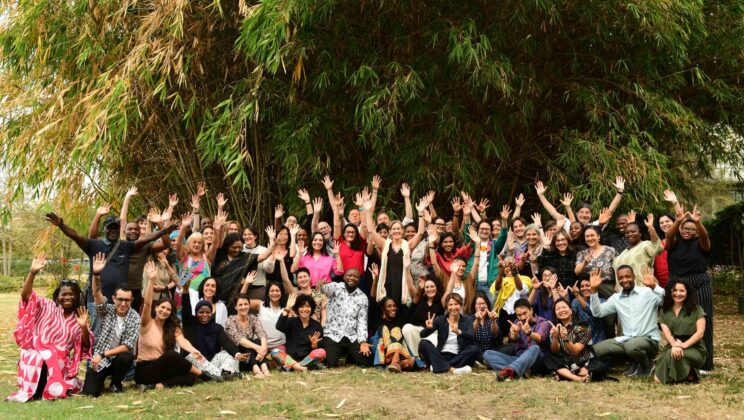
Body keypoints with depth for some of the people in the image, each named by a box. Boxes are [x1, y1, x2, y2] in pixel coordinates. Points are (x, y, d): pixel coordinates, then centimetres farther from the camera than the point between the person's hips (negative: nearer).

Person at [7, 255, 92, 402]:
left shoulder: (78, 318, 9)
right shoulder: (47, 306, 3)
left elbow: (86, 346, 4)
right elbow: (26, 295, -11)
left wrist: (83, 327, -15)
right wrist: (33, 272, -24)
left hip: (60, 361, 4)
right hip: (36, 354, -3)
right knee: (39, 360, -34)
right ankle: (30, 390, -10)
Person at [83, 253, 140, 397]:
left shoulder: (135, 318, -11)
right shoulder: (107, 310, -5)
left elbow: (128, 346, -17)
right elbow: (96, 294, -23)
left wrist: (103, 354, -23)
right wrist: (96, 274, -41)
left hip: (118, 358, 0)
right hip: (98, 358, 0)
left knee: (127, 357, -34)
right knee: (89, 392, -17)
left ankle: (116, 383, -2)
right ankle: (102, 379, 20)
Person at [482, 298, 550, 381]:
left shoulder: (543, 322, 2)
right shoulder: (517, 323, 14)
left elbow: (540, 338, -22)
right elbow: (513, 339, -9)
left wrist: (529, 333, -46)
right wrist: (514, 333, -36)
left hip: (537, 359, -4)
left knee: (535, 348, -37)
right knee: (487, 354, -14)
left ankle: (510, 369, -59)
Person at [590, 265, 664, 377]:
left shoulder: (648, 292, -5)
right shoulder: (616, 298, 9)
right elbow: (598, 312, 0)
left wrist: (654, 286, -37)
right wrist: (594, 290, -10)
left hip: (649, 340, -5)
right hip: (626, 339, 5)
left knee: (632, 346, -38)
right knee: (596, 350, -9)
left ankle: (646, 365, -1)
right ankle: (634, 362, 8)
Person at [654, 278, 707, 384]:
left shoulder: (696, 309, 3)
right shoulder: (665, 311, 10)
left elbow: (700, 332, -6)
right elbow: (666, 332, -3)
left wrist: (683, 345, -21)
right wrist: (675, 345, -25)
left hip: (694, 348, -2)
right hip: (672, 346, 3)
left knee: (672, 355, -37)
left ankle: (688, 375, -10)